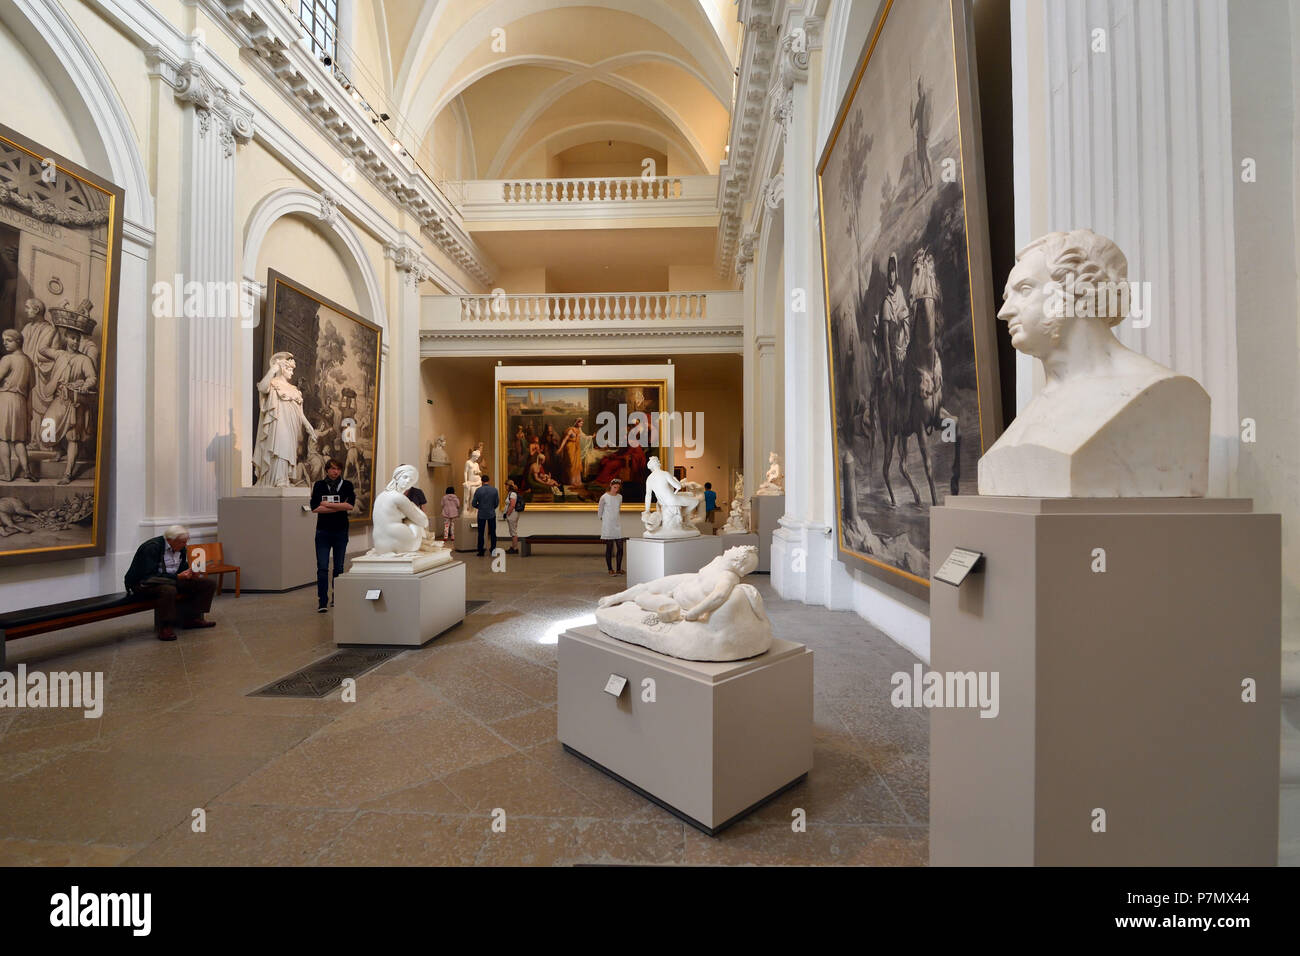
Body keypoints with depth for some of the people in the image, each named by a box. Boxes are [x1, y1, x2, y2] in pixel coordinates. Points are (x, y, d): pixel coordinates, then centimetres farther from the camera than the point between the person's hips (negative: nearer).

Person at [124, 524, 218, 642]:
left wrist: (191, 574, -13)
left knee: (209, 583, -4)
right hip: (144, 583, -8)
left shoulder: (181, 548, 4)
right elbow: (149, 575, -26)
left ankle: (191, 618, 1)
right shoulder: (152, 547, -20)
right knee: (169, 590, -42)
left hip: (172, 581, 8)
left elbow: (183, 569, 11)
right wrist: (177, 577, -32)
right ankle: (165, 627, -26)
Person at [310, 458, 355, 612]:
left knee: (339, 567, 8)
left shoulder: (347, 485, 3)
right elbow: (315, 507, -7)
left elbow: (350, 505, -11)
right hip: (323, 531, 0)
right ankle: (322, 602, -2)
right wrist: (339, 508, -11)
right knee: (322, 568, -5)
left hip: (341, 531, 0)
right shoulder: (319, 485, 4)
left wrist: (327, 504, -9)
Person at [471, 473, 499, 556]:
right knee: (493, 533, 9)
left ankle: (481, 552, 8)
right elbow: (497, 503, 1)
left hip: (481, 515, -1)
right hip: (492, 514, 1)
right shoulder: (494, 490, -5)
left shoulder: (478, 490, -8)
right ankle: (493, 550, 10)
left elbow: (473, 504, -5)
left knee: (481, 533, 7)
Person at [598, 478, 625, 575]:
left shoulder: (620, 497, 7)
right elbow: (599, 511, 5)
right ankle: (610, 569, 9)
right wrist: (602, 519, 16)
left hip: (618, 524, 4)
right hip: (607, 526, -4)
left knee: (620, 547, 0)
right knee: (609, 548, 0)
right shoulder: (604, 497, -6)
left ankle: (619, 569, 9)